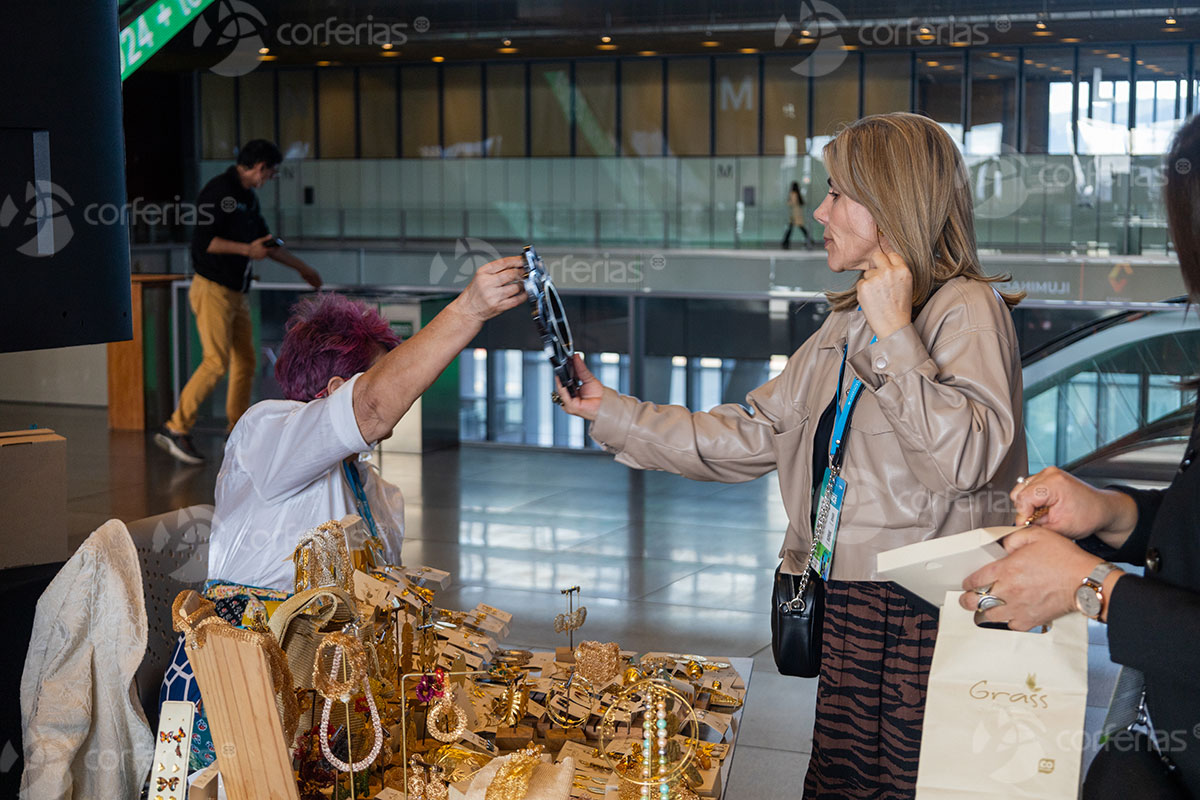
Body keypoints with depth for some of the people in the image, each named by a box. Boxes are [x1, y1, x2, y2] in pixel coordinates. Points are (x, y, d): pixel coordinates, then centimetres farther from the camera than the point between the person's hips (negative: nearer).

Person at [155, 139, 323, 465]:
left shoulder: (248, 198, 15)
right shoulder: (219, 191, -13)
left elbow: (267, 241, 27)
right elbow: (202, 240, -21)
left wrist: (302, 267, 33)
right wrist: (247, 250, -20)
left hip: (237, 293, 9)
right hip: (212, 289, -9)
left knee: (245, 361, 9)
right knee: (216, 362, -15)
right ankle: (176, 429, -10)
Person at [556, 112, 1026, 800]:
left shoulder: (967, 309, -8)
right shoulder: (849, 326, 17)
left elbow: (963, 459, -23)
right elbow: (746, 438, 17)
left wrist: (895, 332, -19)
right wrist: (610, 411, 15)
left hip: (934, 615, -8)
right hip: (852, 612, 8)